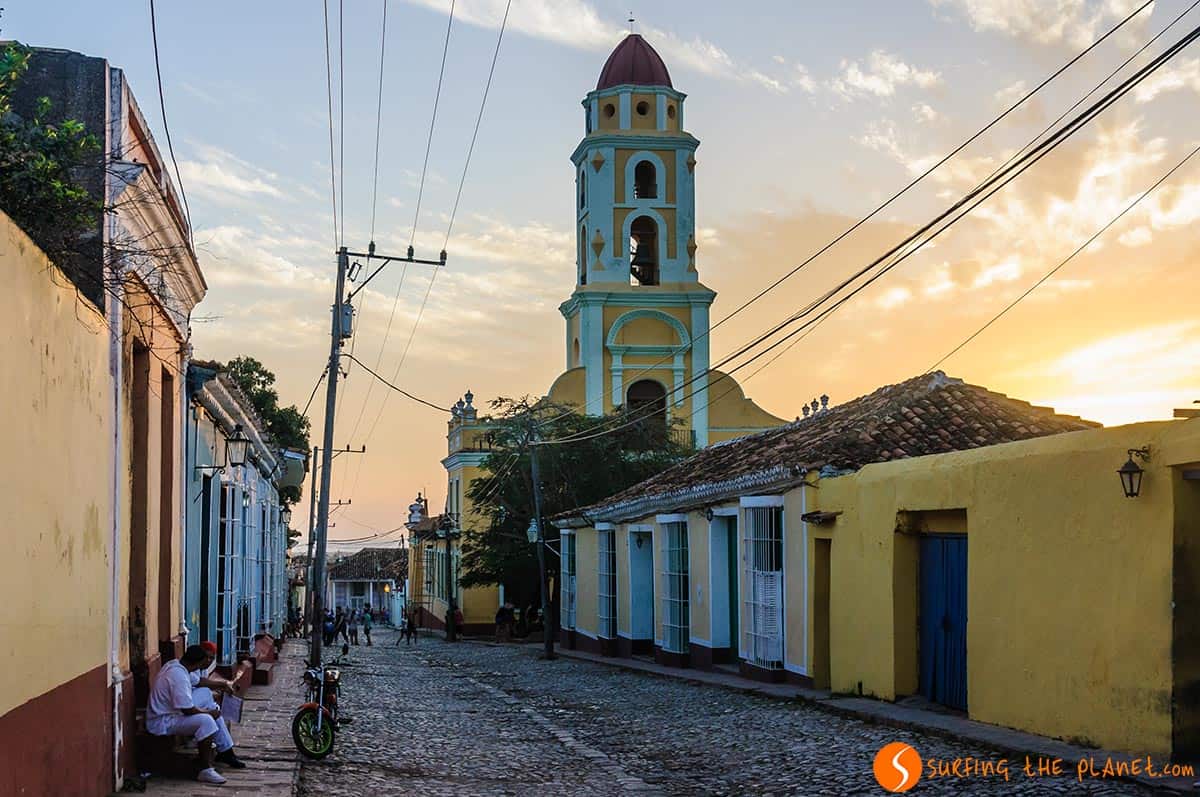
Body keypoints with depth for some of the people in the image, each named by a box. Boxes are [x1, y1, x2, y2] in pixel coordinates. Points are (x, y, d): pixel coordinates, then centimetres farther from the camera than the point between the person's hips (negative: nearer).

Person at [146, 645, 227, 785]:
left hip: (166, 714, 11)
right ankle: (205, 770, -22)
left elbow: (197, 681, 20)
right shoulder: (178, 676, -27)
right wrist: (208, 712, -10)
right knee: (206, 720, -25)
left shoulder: (175, 664, 4)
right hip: (161, 723, -11)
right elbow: (187, 710, -26)